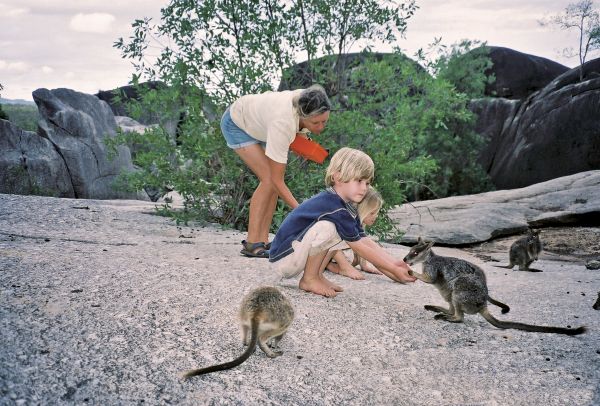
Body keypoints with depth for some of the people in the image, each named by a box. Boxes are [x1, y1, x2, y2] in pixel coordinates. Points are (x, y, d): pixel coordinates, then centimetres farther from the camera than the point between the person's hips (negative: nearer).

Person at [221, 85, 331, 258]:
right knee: (269, 179, -19)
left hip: (258, 123, 7)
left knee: (273, 180, -4)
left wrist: (300, 134, -11)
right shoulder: (283, 124, -43)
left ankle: (263, 240, 0)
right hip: (236, 124, -7)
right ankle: (251, 243, -15)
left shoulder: (306, 102, -25)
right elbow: (277, 180, -36)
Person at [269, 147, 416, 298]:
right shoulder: (334, 208, -24)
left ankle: (317, 275, 7)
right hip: (284, 258, -9)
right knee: (327, 227, -27)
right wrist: (394, 270, -15)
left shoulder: (347, 206, 5)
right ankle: (309, 279, -11)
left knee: (343, 232, 4)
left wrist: (394, 262, -8)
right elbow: (360, 248, -19)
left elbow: (366, 241, 1)